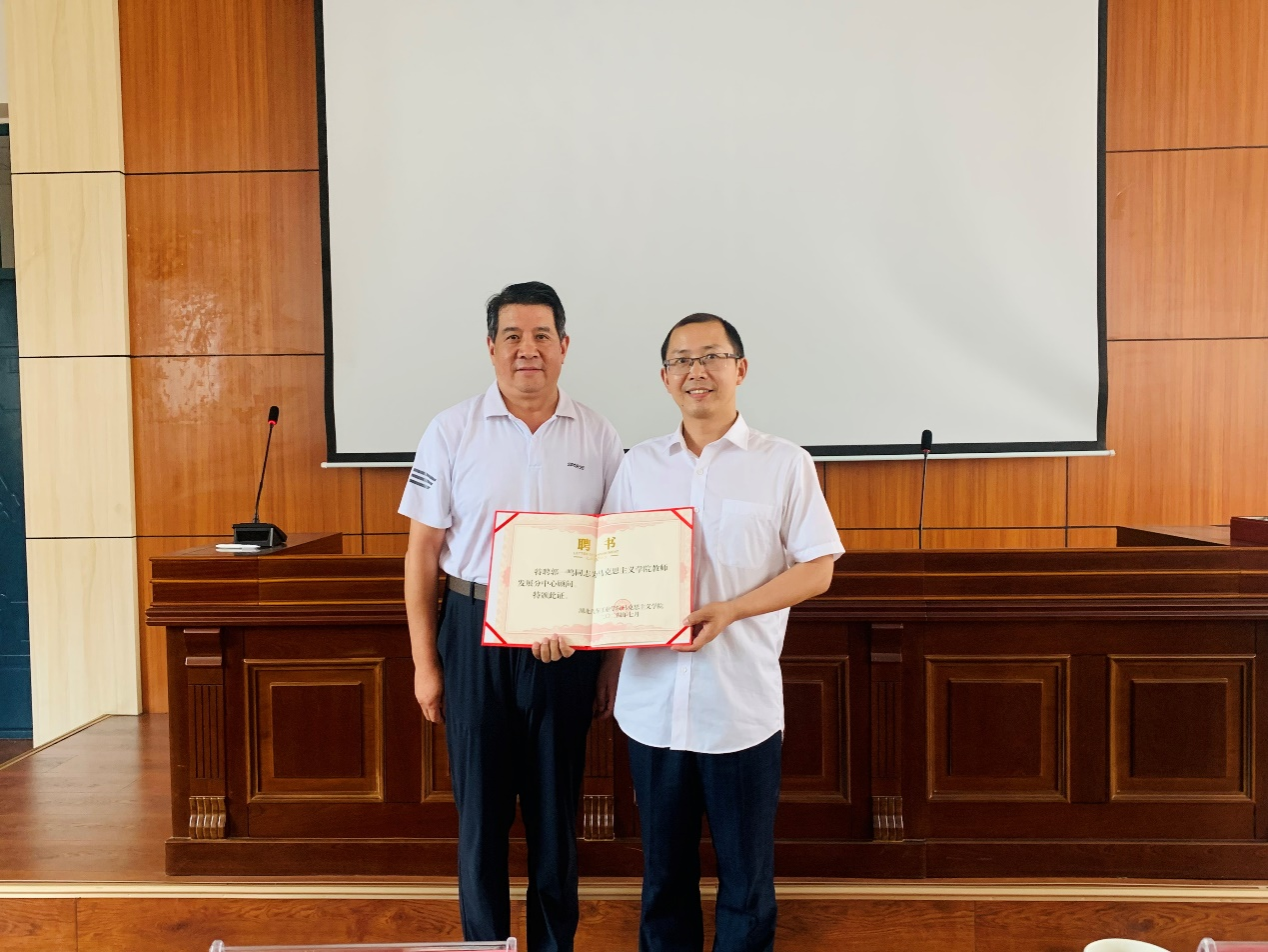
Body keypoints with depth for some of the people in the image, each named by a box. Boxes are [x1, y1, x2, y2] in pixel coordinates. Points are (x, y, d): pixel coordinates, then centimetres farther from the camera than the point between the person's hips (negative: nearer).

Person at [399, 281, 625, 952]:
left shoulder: (596, 437, 1)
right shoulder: (452, 432, -2)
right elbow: (422, 551, 0)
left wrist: (612, 660, 3)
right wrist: (424, 663, -2)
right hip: (476, 637, -1)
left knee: (556, 808, 13)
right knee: (480, 807, 10)